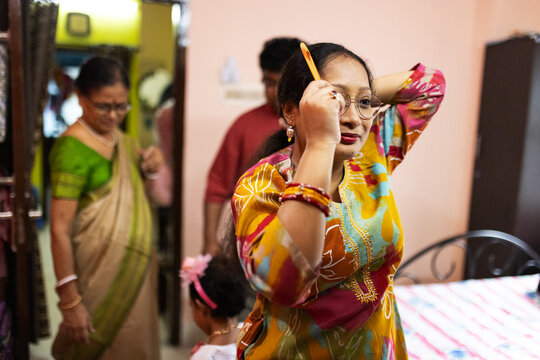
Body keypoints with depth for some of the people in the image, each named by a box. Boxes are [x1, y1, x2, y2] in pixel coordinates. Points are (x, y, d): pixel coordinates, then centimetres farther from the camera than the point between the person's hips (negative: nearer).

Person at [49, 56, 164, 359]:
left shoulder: (123, 140, 7)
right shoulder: (73, 147, -16)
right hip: (101, 276, -7)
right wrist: (70, 299, -19)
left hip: (137, 269, 8)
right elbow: (60, 229, -19)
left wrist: (151, 171, -3)